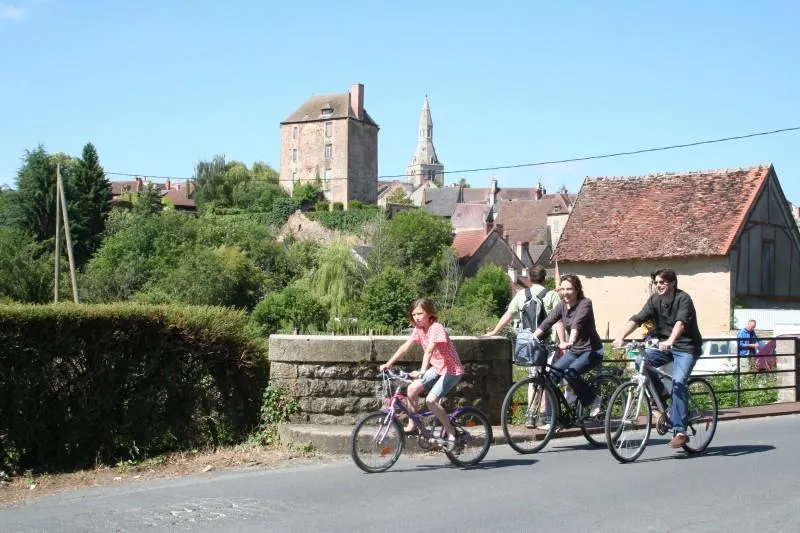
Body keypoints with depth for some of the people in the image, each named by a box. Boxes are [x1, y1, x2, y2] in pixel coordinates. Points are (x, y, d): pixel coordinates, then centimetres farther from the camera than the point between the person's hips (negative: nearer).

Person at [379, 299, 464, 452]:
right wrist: (388, 364, -12)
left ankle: (451, 433, -8)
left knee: (431, 400, -22)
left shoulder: (436, 328, -23)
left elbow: (429, 350, -36)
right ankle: (412, 425, 7)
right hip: (437, 368, 8)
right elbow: (405, 347, -3)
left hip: (452, 370, -8)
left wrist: (422, 371, -48)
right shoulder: (419, 329, 1)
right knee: (412, 389, -7)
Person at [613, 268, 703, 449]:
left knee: (678, 382, -24)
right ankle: (662, 394, 0)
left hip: (686, 347, -6)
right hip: (665, 346, 6)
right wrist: (621, 337, -28)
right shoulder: (654, 300, 0)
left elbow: (681, 322, -33)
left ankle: (680, 431, -20)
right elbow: (637, 319, -12)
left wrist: (670, 341, -51)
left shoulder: (683, 298, -16)